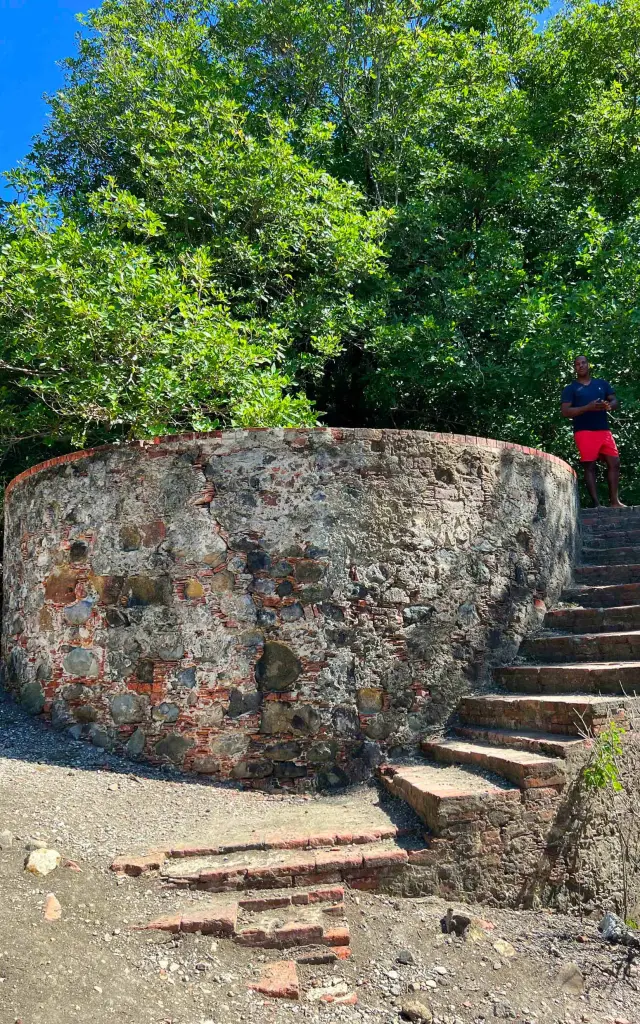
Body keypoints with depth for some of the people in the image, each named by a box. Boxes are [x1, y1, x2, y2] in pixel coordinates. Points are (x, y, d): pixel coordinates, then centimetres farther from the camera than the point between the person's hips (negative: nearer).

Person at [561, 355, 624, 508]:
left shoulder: (602, 383, 17)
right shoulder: (570, 389, 5)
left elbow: (615, 401, 14)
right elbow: (565, 412, -5)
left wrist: (608, 405, -12)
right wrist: (588, 407, -18)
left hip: (604, 430, 4)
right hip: (584, 432, -4)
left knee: (614, 463, 1)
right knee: (589, 466, -5)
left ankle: (614, 501, 7)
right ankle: (596, 504, -5)